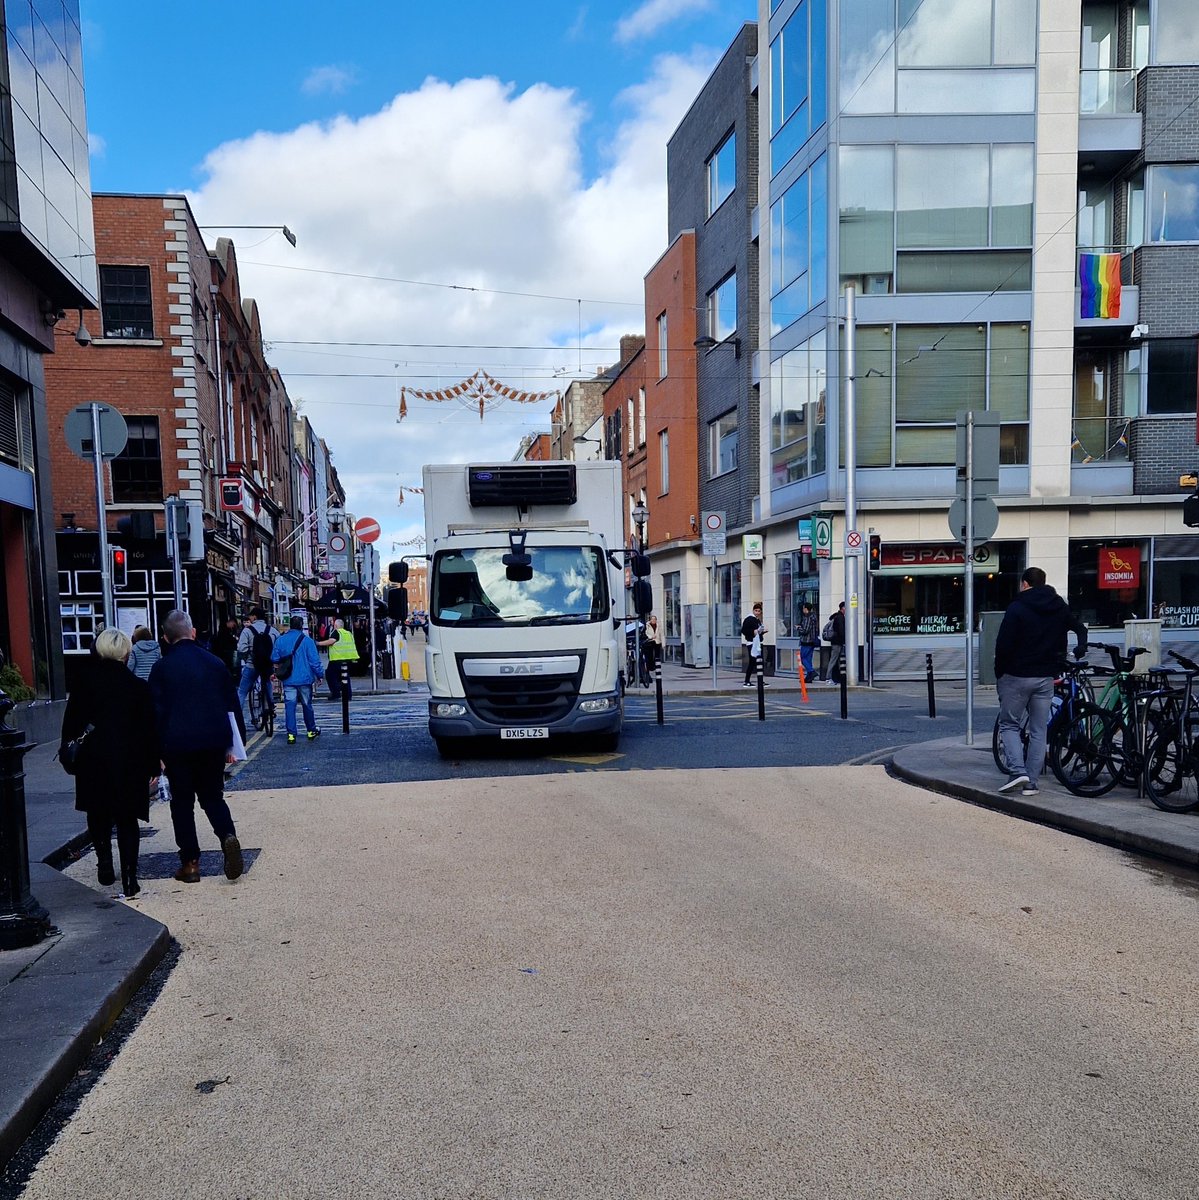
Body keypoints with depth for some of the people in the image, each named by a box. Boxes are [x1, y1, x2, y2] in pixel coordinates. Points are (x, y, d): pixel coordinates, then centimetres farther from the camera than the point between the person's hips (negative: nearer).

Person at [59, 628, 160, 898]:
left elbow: (70, 724, 2)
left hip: (93, 763, 1)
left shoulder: (83, 683, -2)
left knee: (98, 814, 19)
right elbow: (150, 729, -3)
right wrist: (152, 766, 4)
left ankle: (104, 860, 5)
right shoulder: (138, 686, -6)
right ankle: (129, 879, 3)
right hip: (130, 763, -1)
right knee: (126, 820, 7)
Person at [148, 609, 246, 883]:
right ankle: (228, 836, -11)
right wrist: (233, 743, 15)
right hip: (214, 743, 3)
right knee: (213, 796, 15)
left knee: (182, 802, 9)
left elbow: (157, 711, -5)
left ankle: (190, 863, 9)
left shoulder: (162, 668, -4)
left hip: (178, 745, -2)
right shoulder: (214, 662, 4)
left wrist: (157, 752, 1)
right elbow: (232, 704, 7)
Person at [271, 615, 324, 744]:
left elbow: (274, 658, 5)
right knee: (307, 705, 12)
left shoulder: (280, 640, 0)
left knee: (289, 706, 2)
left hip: (288, 680, 2)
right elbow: (314, 660, -10)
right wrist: (320, 674, 0)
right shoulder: (307, 640, -9)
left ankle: (291, 734, -4)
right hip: (305, 679, -2)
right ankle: (311, 731, 23)